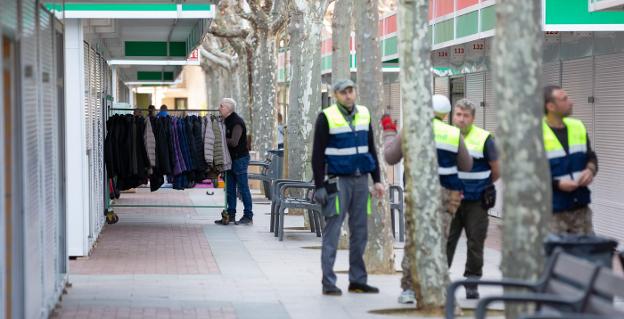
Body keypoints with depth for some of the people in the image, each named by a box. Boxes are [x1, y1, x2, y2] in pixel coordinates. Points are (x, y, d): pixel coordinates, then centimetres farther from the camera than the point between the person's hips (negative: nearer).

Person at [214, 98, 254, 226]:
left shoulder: (237, 122, -17)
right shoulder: (227, 121, 11)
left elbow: (234, 142, -25)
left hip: (240, 158, -9)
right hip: (230, 159, 9)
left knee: (243, 188, -4)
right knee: (230, 188, 11)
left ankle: (248, 216, 1)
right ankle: (230, 215, 17)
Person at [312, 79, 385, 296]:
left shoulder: (364, 115, 11)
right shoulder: (327, 117, -5)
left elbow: (371, 149, 17)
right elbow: (317, 155, -5)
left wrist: (377, 180, 11)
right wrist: (319, 186, -10)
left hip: (361, 179, 5)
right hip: (337, 180, -5)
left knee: (360, 231, 8)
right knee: (332, 231, -5)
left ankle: (358, 280, 15)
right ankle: (328, 282, -1)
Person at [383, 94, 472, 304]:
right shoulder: (455, 134, 5)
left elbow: (391, 157, 7)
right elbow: (466, 166, 16)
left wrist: (389, 142, 27)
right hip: (446, 192, 1)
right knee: (439, 240, 3)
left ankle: (408, 288, 0)